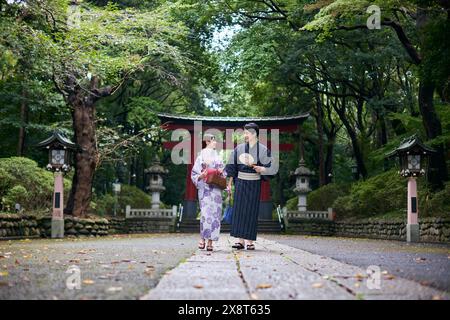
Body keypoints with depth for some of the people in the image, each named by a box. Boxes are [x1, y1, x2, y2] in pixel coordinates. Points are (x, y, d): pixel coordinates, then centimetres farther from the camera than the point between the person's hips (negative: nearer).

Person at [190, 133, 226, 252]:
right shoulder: (201, 157, 3)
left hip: (216, 188, 4)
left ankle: (210, 241, 3)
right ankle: (202, 238, -3)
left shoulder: (217, 156, 16)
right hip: (205, 188, -4)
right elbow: (194, 174, 3)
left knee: (215, 213, -1)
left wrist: (221, 172, -2)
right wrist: (201, 176, -16)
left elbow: (224, 173, 20)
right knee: (206, 213, -15)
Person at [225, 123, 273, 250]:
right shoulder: (239, 148, 6)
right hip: (240, 182, 2)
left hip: (254, 183, -2)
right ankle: (241, 240, 2)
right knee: (239, 210, -1)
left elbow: (269, 169, -2)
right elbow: (232, 167, 9)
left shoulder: (263, 150, -1)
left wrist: (261, 169, -22)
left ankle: (250, 241, 4)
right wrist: (229, 183, 5)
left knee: (251, 211, 0)